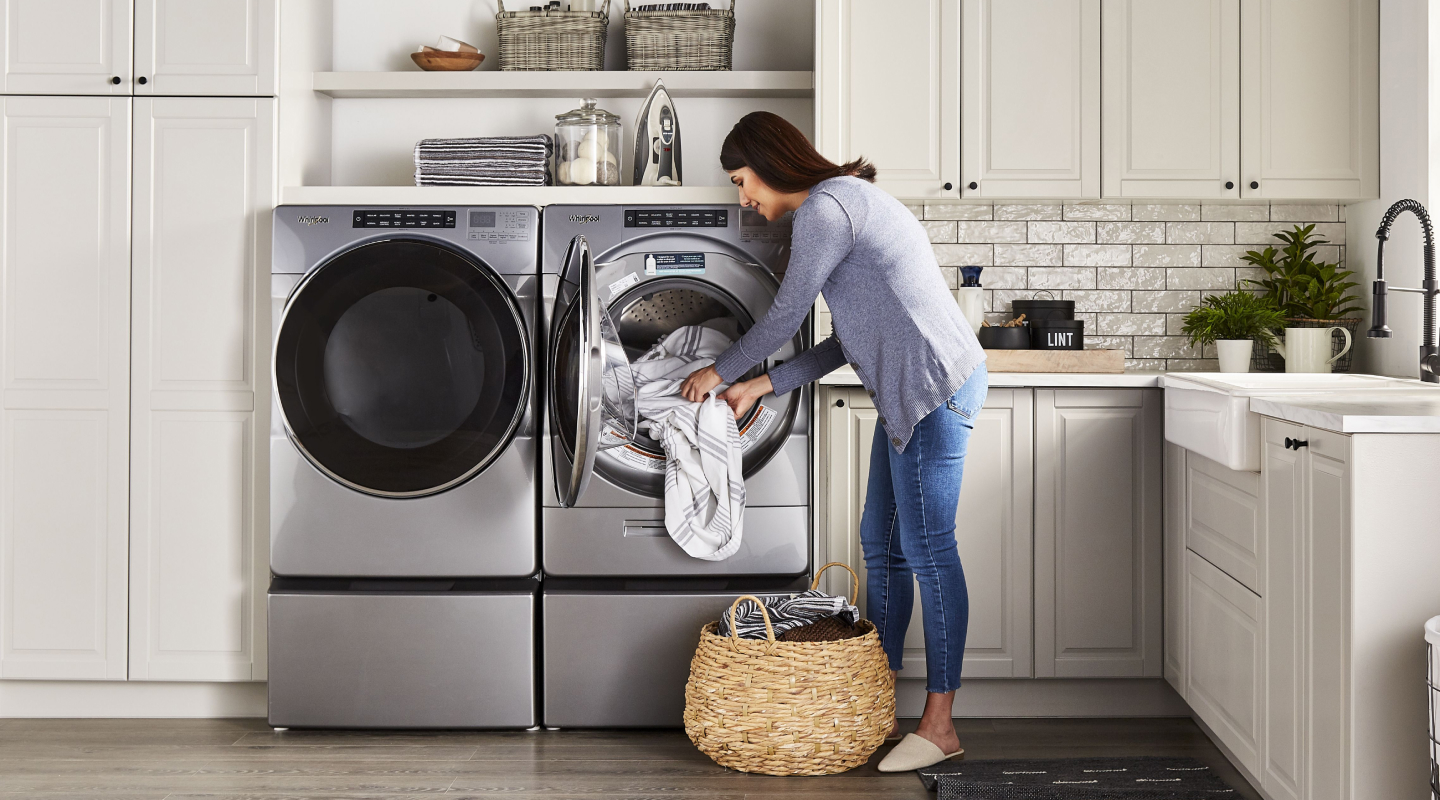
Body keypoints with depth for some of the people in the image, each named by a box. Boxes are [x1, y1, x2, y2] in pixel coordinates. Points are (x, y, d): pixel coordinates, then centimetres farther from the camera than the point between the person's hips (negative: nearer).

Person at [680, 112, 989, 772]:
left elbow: (784, 318, -8)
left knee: (927, 550, -5)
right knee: (882, 544, 13)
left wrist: (719, 372, 8)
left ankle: (939, 725, 3)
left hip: (933, 386, -11)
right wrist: (761, 386, 18)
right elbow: (849, 341, 19)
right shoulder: (847, 200, 20)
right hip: (909, 392, 11)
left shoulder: (824, 208, -11)